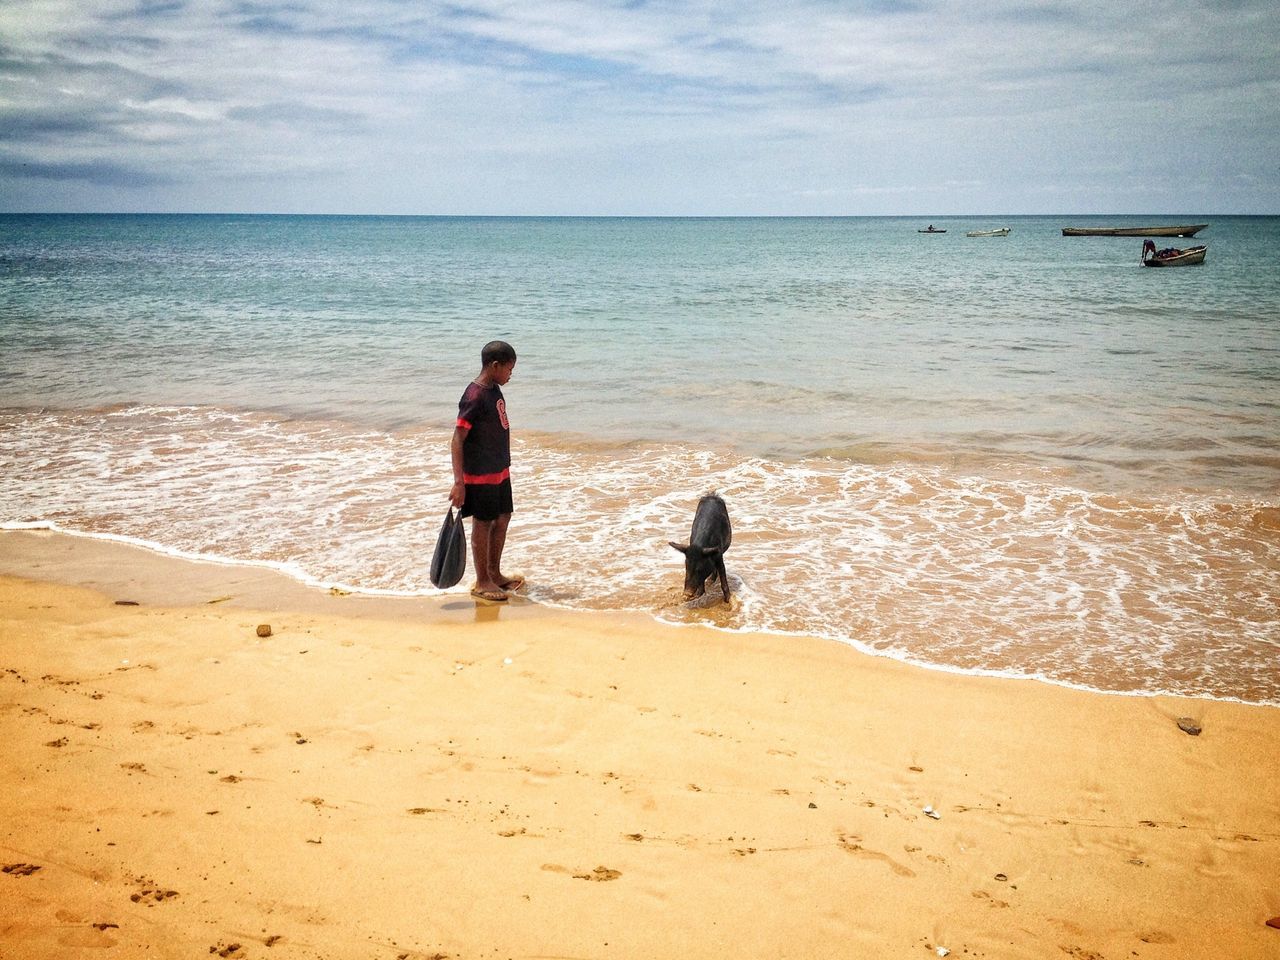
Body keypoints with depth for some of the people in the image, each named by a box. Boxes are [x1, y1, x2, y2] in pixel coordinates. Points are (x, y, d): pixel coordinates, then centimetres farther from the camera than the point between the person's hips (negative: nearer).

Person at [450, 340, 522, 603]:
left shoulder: (494, 390, 6)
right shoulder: (474, 397, -22)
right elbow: (457, 440, -23)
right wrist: (458, 483, -25)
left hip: (499, 470, 9)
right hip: (479, 475, -9)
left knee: (502, 519, 17)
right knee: (483, 524, 3)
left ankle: (494, 574, 31)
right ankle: (481, 582, 16)